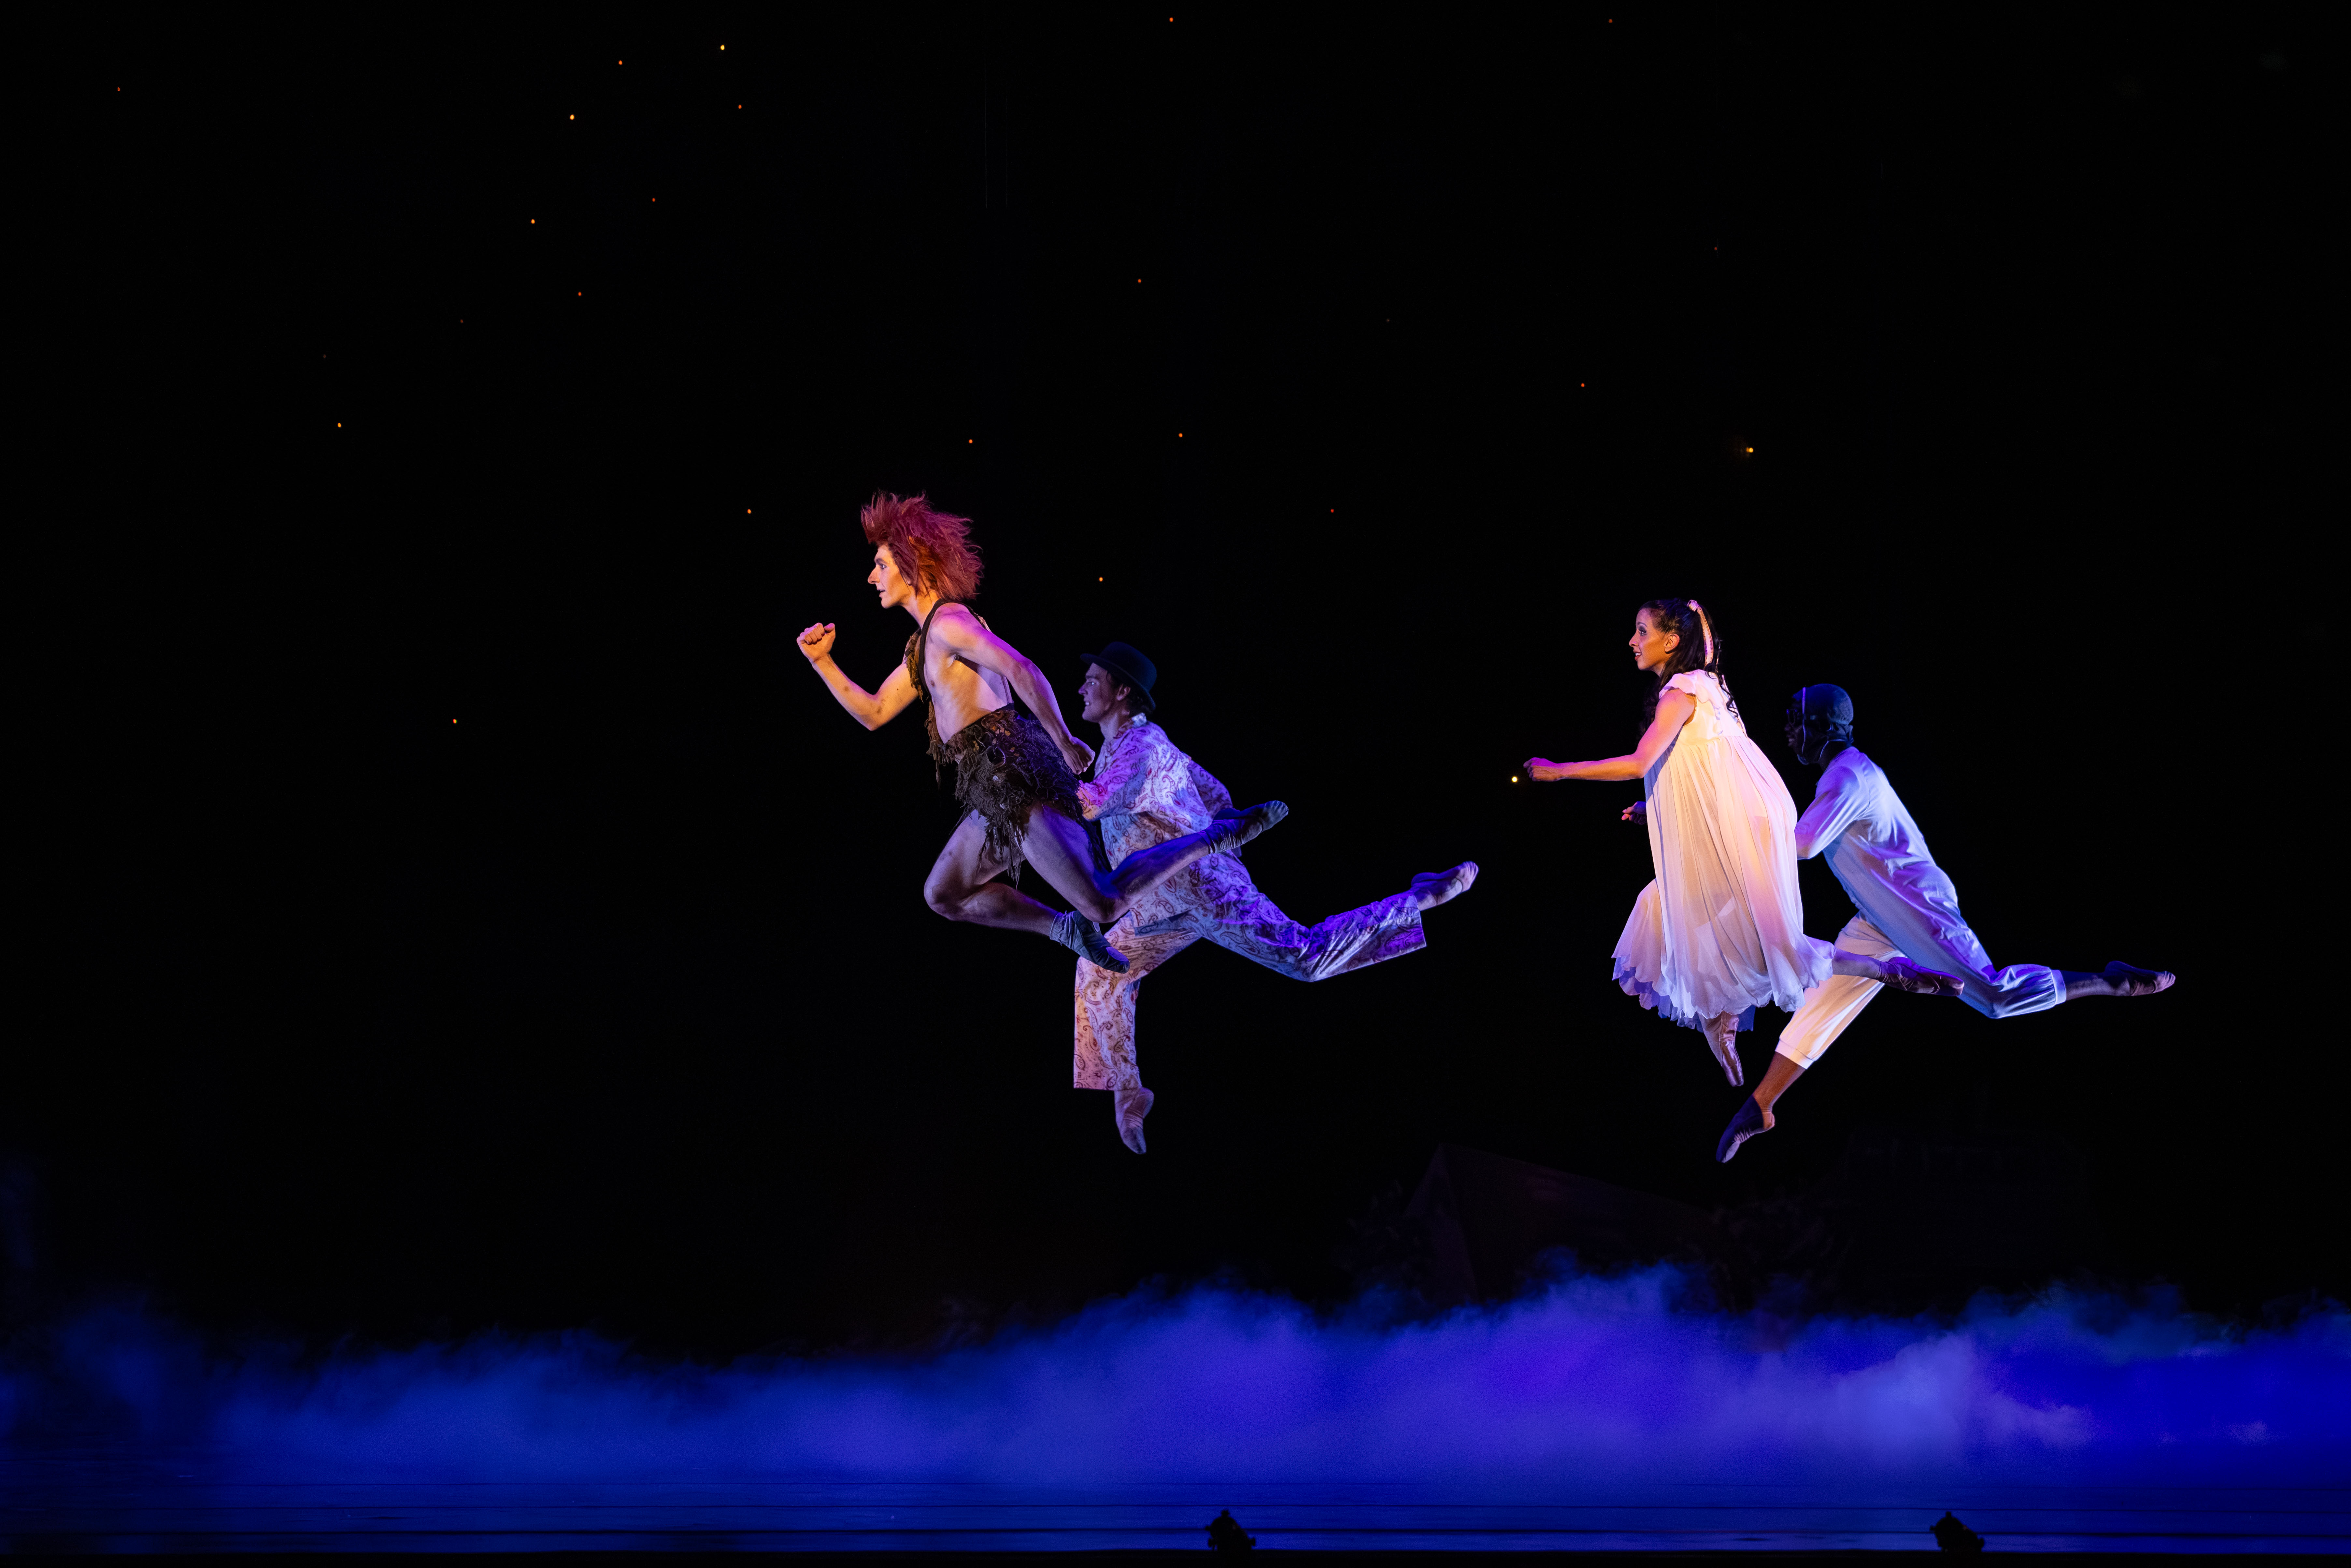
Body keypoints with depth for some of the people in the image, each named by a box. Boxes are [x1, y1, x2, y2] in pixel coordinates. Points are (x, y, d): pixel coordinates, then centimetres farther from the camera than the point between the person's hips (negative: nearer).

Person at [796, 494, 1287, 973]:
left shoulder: (947, 622, -11)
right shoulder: (924, 643, 20)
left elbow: (1023, 672, -22)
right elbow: (874, 713, 27)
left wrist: (1065, 743, -17)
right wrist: (822, 662, 19)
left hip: (1015, 774, -10)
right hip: (1001, 789, 10)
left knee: (1104, 904, -13)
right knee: (944, 895, 21)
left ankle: (1217, 836, -5)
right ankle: (1066, 928, 20)